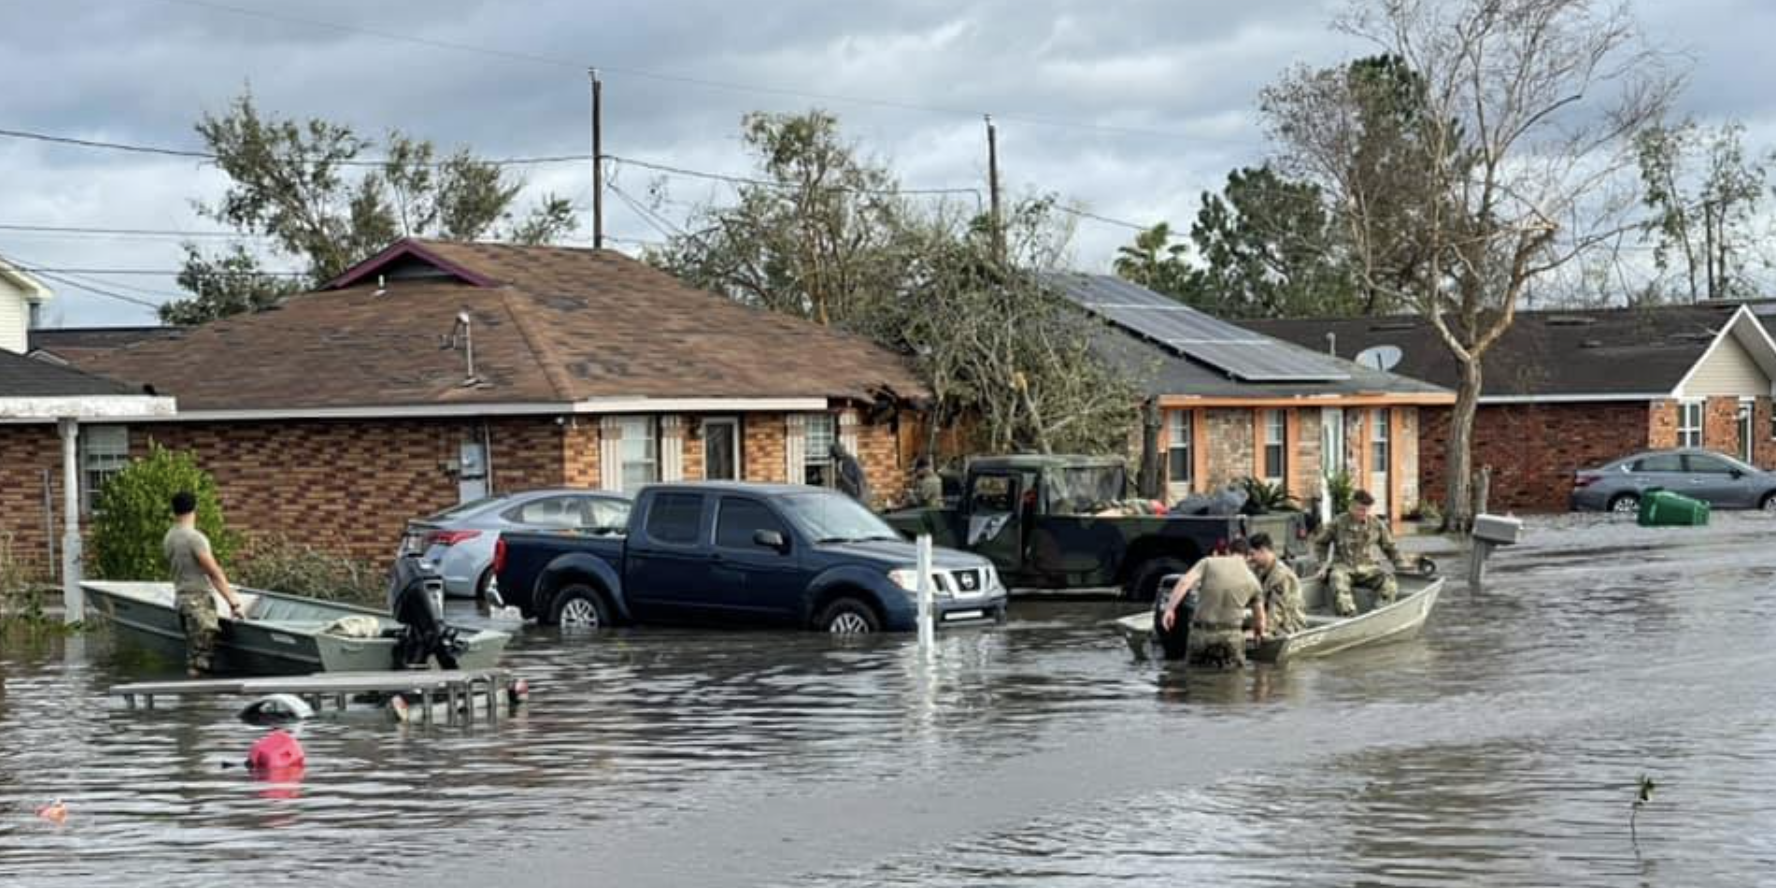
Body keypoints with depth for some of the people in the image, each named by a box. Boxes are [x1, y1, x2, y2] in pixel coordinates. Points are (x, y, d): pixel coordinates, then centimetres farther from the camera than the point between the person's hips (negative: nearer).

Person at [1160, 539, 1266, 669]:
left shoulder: (1209, 563, 2)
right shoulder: (1252, 580, 8)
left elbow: (1184, 582, -13)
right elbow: (1259, 619, 18)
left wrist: (1170, 609, -13)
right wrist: (1260, 632, 39)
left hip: (1200, 634, 0)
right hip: (1230, 638, 0)